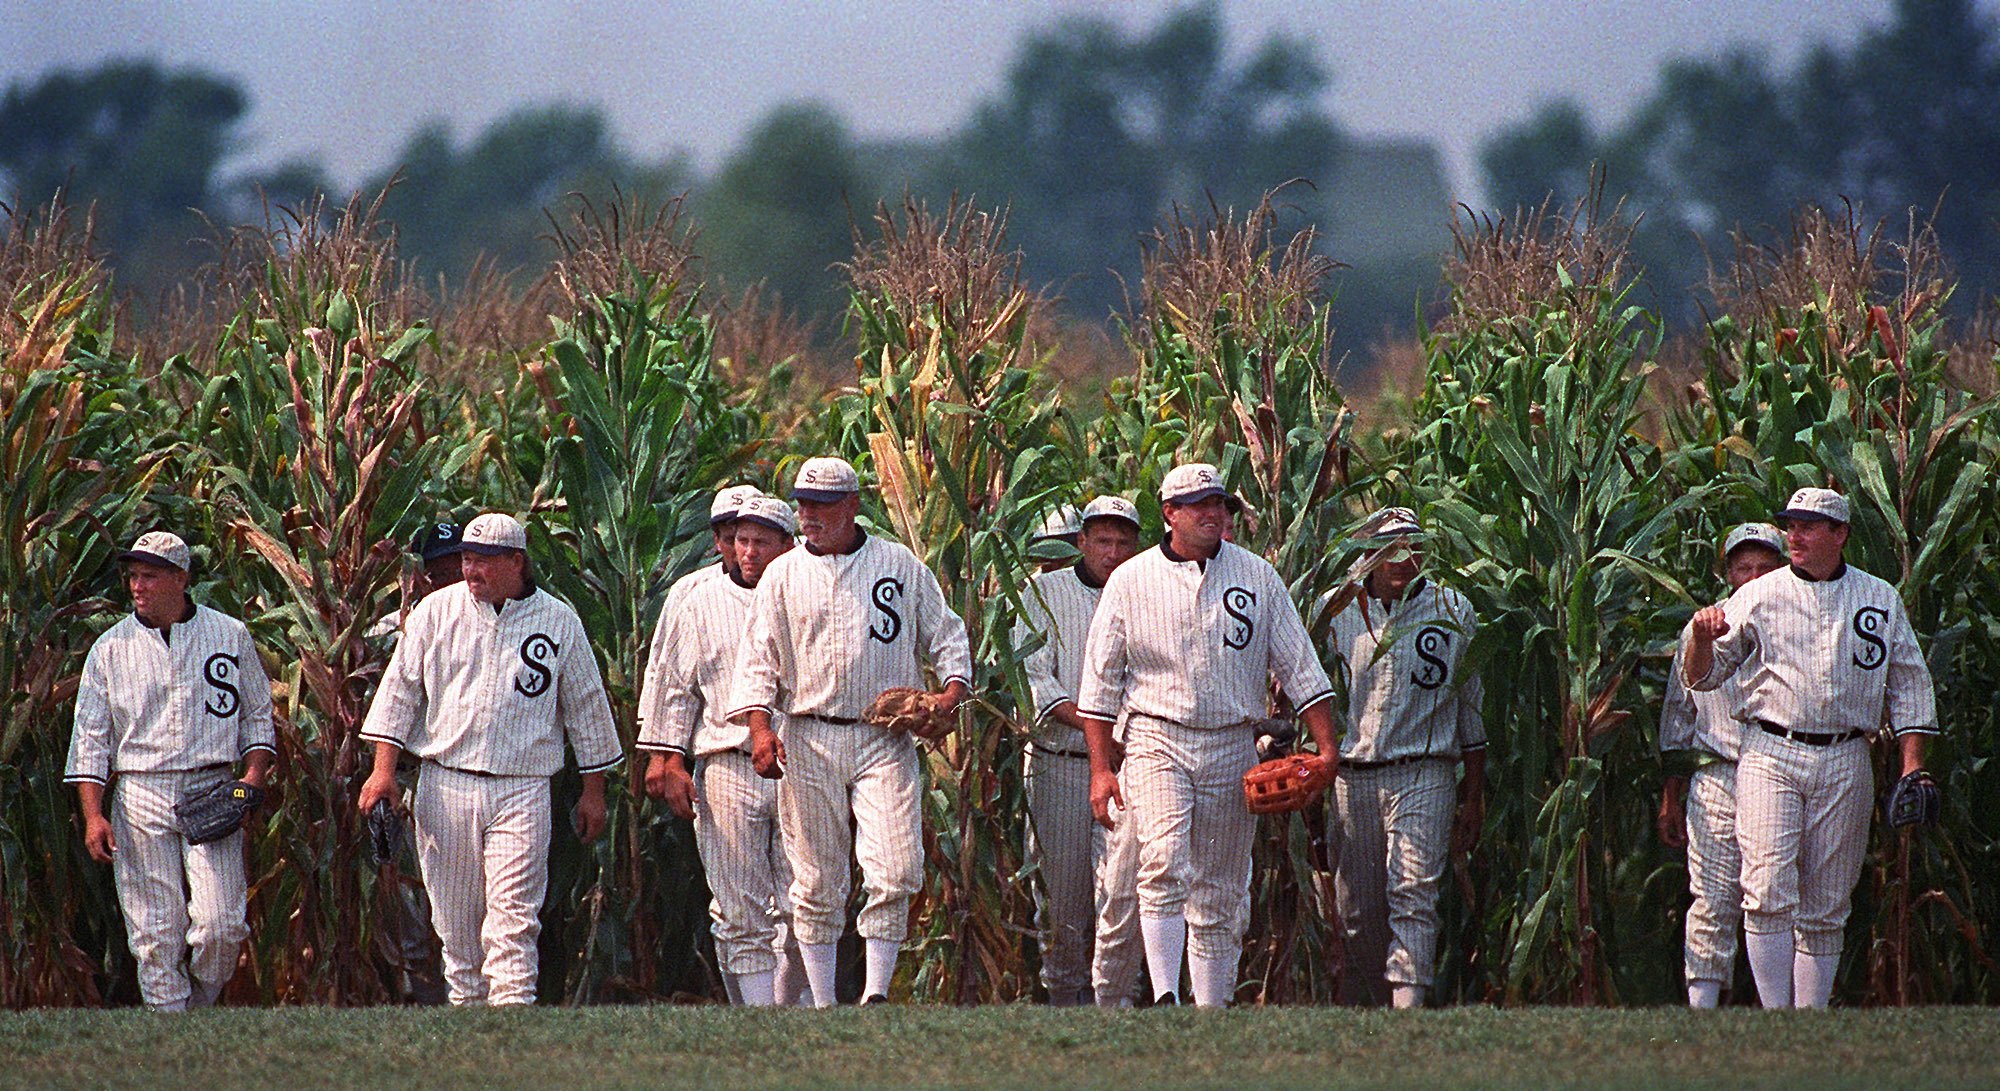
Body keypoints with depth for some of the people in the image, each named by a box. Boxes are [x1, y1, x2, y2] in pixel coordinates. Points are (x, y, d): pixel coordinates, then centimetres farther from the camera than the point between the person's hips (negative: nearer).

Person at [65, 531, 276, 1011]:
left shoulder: (230, 636, 8)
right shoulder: (110, 649, 8)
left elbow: (257, 716, 13)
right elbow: (90, 737, 8)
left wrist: (253, 778, -3)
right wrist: (93, 814, -3)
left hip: (213, 792, -1)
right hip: (141, 797, 1)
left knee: (221, 925, -12)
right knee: (155, 932, -3)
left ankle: (200, 1006, 12)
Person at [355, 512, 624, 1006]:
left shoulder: (558, 620, 4)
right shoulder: (437, 611, 7)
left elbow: (586, 706, 11)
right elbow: (400, 688, 8)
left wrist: (593, 791, 11)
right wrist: (384, 767, -1)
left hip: (522, 792, -2)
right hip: (445, 785, 2)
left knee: (512, 917, -13)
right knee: (456, 918, 5)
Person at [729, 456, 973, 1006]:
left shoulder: (900, 565, 8)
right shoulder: (783, 575, 10)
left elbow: (945, 633, 13)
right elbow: (760, 658, 6)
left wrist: (953, 688, -6)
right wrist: (760, 725, -9)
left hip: (885, 743, -1)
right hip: (809, 745, 1)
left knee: (894, 873, -13)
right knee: (817, 882, 2)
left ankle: (876, 992, -8)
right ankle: (823, 1007, 8)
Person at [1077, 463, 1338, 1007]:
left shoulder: (1257, 576, 8)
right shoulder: (1131, 581, 3)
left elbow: (1299, 666, 9)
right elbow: (1101, 681, 5)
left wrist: (1326, 748, 1)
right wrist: (1100, 767, -1)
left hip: (1232, 747, 3)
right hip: (1156, 740, -2)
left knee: (1220, 894, 5)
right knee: (1164, 866, -22)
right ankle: (1165, 997, -30)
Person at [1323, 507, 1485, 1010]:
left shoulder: (1452, 610, 6)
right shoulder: (1337, 611, 8)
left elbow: (1471, 711, 11)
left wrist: (1474, 798, 9)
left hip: (1424, 774, -2)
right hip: (1352, 778, 2)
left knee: (1413, 893, -15)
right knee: (1357, 908, 4)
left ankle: (1408, 1003, -22)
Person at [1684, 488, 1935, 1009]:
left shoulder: (1881, 599, 11)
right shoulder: (1758, 596, 7)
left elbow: (1909, 690, 15)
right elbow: (1701, 677, 9)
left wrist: (1913, 767, 5)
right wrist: (1701, 638, -13)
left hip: (1846, 765, 2)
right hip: (1770, 756, -2)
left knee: (1825, 908, 4)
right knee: (1770, 891, -15)